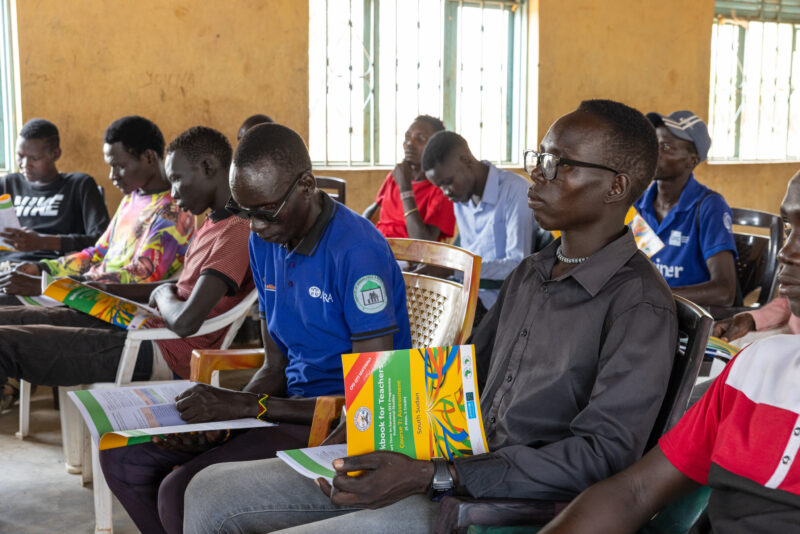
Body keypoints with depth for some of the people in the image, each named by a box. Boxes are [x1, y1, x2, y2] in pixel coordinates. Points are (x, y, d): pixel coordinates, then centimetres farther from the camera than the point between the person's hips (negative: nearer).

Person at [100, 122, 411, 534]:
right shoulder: (265, 240, 5)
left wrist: (248, 405, -23)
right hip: (293, 402, 9)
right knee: (123, 457, 2)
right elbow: (276, 365, 10)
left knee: (182, 493, -24)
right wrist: (223, 410, -10)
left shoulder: (358, 251, -21)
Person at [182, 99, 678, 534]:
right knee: (211, 491, 2)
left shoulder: (641, 305, -12)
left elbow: (603, 452, -19)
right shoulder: (530, 273, 16)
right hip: (458, 460, 9)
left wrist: (429, 476, -23)